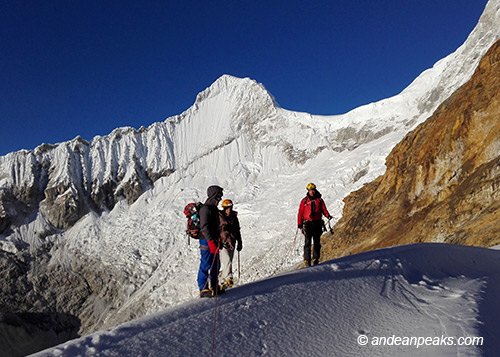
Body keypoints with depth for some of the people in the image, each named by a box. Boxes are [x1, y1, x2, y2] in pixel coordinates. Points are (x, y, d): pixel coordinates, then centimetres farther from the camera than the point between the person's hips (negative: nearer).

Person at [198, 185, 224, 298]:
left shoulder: (214, 208, 16)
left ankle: (214, 287, 25)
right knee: (206, 265, -3)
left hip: (213, 241, 10)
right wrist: (211, 242, -27)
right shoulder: (205, 208, -15)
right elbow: (204, 227, -22)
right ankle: (203, 289, 5)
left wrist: (218, 240, 23)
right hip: (207, 242, -10)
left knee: (216, 265, 14)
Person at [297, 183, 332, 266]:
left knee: (317, 242, 5)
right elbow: (300, 213, 5)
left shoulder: (319, 200, 8)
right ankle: (307, 260, -6)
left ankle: (315, 259, 14)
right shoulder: (304, 201, 4)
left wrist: (328, 216, -16)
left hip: (318, 223, 2)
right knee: (308, 242, -8)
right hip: (308, 223, -2)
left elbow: (324, 209, 6)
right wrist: (300, 225, 0)